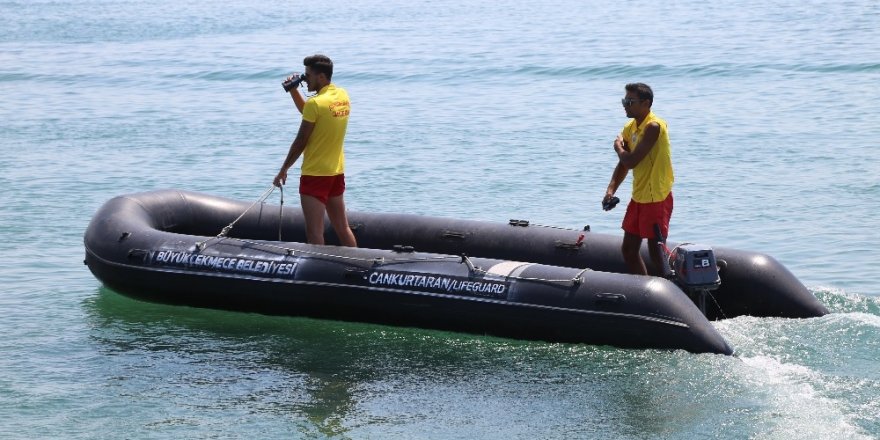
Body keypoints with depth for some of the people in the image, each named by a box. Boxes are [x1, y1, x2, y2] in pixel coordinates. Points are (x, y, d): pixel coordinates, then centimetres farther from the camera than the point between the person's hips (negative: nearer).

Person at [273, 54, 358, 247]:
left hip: (315, 174, -8)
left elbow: (301, 141, -14)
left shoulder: (316, 102, -17)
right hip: (337, 172, 8)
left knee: (315, 232, -5)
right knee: (343, 228, 15)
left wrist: (283, 170, -5)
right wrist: (293, 90, 12)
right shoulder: (343, 96, 6)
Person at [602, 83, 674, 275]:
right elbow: (623, 164, 12)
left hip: (657, 199, -9)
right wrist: (611, 190, -3)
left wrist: (618, 147, -4)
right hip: (638, 197, 9)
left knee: (656, 253, -4)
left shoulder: (653, 126, -19)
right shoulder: (630, 128, 8)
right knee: (628, 250, 14)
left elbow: (631, 161, -24)